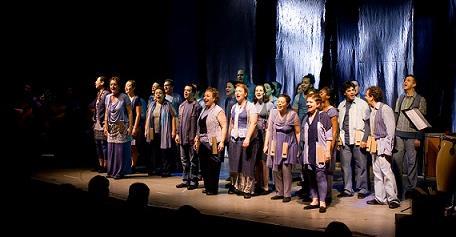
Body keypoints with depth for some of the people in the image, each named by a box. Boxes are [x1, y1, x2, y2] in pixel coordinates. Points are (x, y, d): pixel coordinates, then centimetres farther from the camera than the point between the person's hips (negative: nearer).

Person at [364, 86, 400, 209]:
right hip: (375, 144, 9)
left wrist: (387, 148, -17)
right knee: (377, 172, 10)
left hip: (383, 143, -9)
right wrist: (371, 141, 9)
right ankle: (379, 198, 17)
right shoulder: (373, 111, 14)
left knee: (386, 171, -11)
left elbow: (390, 129, -14)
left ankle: (393, 198, -4)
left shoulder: (385, 109, -11)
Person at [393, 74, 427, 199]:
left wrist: (418, 138, -9)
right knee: (396, 160, 3)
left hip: (411, 135, -4)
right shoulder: (400, 98, 13)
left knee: (412, 161, 1)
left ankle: (410, 188, 10)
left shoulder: (420, 100, 0)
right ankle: (397, 186, 12)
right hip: (398, 134, 4)